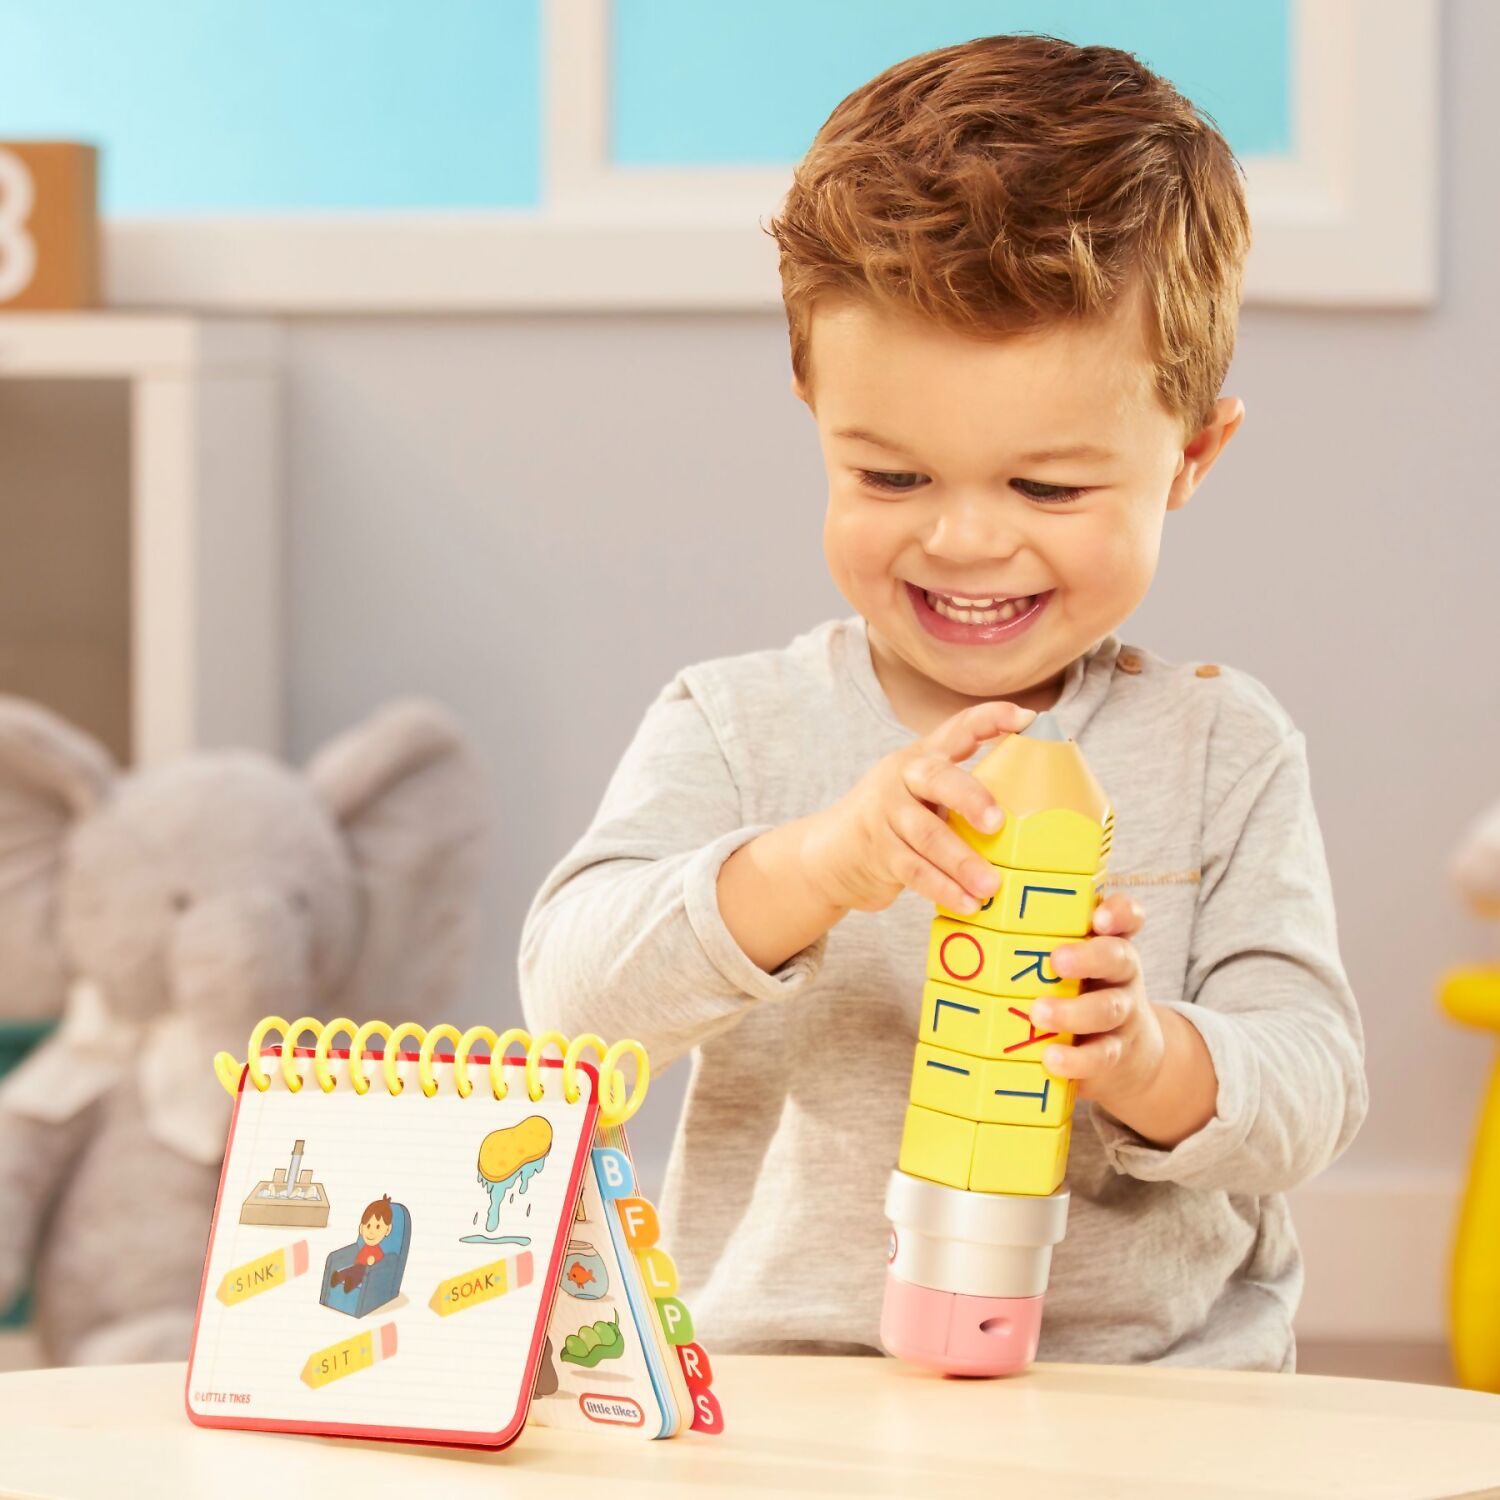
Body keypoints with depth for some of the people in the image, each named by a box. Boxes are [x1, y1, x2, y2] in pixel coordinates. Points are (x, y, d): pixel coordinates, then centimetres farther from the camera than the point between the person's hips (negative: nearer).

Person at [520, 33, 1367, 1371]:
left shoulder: (1225, 754, 7)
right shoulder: (736, 730, 5)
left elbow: (1312, 1088, 1)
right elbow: (574, 987, -9)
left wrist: (1151, 1062, -21)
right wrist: (811, 870, -26)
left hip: (1155, 1403, 1)